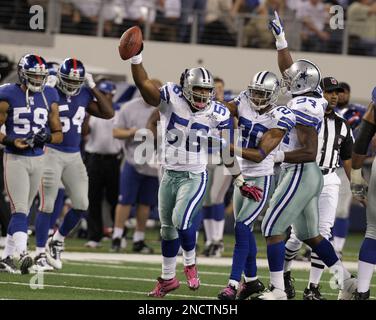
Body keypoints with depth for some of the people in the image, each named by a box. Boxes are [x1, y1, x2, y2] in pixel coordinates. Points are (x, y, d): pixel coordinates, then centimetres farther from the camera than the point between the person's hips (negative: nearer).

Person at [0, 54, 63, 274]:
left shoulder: (49, 97, 5)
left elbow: (59, 134, 10)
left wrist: (47, 137, -12)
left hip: (38, 159, 5)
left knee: (23, 210, 10)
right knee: (20, 209, -15)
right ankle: (23, 253, -29)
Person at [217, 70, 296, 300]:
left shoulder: (279, 119, -16)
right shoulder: (244, 103, 1)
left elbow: (260, 155, -21)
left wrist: (231, 148, -31)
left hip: (262, 179, -7)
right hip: (243, 176, 7)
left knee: (242, 227, -17)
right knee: (245, 230, 15)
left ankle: (234, 284, -18)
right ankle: (252, 280, 28)